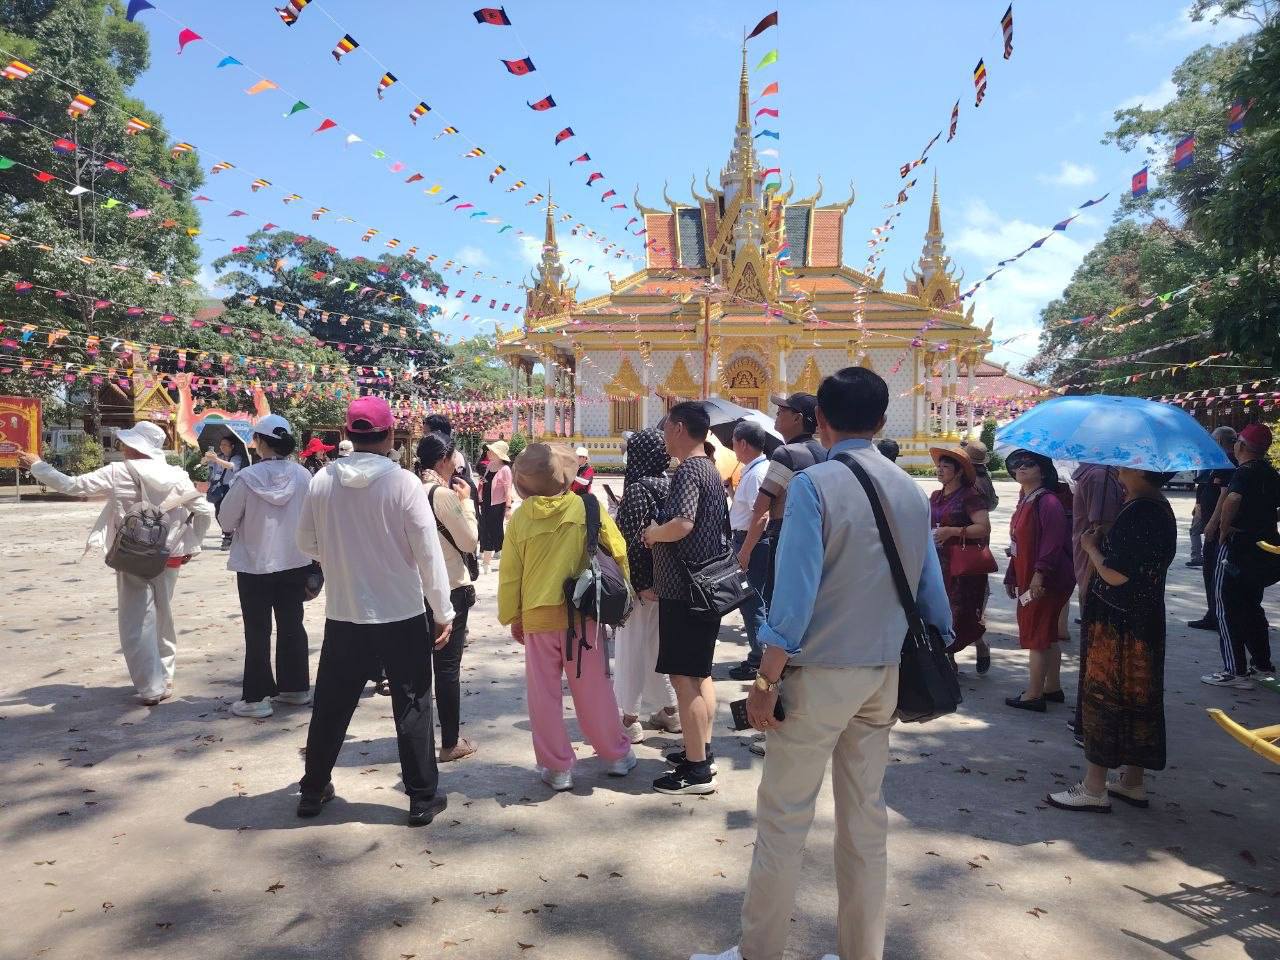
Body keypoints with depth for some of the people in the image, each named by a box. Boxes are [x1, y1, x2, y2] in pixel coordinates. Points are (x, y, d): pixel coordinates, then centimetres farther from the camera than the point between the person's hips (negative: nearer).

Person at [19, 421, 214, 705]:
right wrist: (191, 545, 6)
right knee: (162, 618, 18)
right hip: (169, 557, 4)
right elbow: (205, 511, -2)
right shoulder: (175, 476, -1)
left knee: (136, 624, 4)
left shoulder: (120, 473, -11)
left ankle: (151, 688, 3)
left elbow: (72, 485, -7)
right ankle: (164, 679, 27)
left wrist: (36, 465, 6)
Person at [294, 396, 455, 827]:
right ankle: (423, 797, 16)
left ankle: (313, 790, 33)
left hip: (343, 614, 3)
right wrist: (443, 612, -5)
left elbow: (306, 542, 7)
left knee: (331, 705, 18)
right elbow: (428, 553, -14)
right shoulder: (403, 483, -15)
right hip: (402, 615, -3)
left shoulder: (323, 480, -6)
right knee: (412, 707, 8)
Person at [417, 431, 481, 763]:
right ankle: (450, 743, 10)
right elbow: (469, 541, -14)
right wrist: (466, 502, -4)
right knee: (448, 665, 1)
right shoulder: (444, 494, -18)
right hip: (449, 589, -7)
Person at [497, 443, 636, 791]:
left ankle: (556, 768, 18)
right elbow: (618, 552, -3)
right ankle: (616, 755, 26)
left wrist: (512, 617, 12)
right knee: (593, 690, 13)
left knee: (544, 696, 10)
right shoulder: (587, 507, -7)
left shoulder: (520, 518, -5)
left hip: (537, 617, 0)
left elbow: (510, 575, 0)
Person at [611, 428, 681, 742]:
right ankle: (669, 711, 27)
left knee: (632, 648, 2)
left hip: (642, 581, -7)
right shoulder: (669, 485, 6)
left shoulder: (638, 488, -15)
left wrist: (636, 584, -17)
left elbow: (634, 539, -20)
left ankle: (630, 719, 9)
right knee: (658, 644, 19)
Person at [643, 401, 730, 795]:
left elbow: (681, 524, -31)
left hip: (683, 589, -10)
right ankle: (701, 751, 27)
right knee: (700, 673, 17)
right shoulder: (712, 470, 14)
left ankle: (696, 770, 2)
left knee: (684, 676, -4)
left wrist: (653, 533, -11)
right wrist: (662, 532, 16)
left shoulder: (688, 471, -16)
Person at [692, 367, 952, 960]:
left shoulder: (813, 484, -14)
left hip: (818, 673, -6)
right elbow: (931, 592, 7)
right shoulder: (911, 492, 5)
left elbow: (794, 592, -19)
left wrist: (766, 679, -13)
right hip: (883, 675, 6)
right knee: (866, 817, 16)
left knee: (783, 818, 6)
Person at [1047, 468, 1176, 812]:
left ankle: (1094, 789, 8)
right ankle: (1132, 783, 29)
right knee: (1134, 698, 16)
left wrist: (1091, 547, -8)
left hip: (1120, 625, -10)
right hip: (1143, 621, 10)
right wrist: (1103, 541, 6)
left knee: (1102, 695, -1)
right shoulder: (1155, 506, 9)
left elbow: (1116, 575, -24)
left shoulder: (1140, 512, -23)